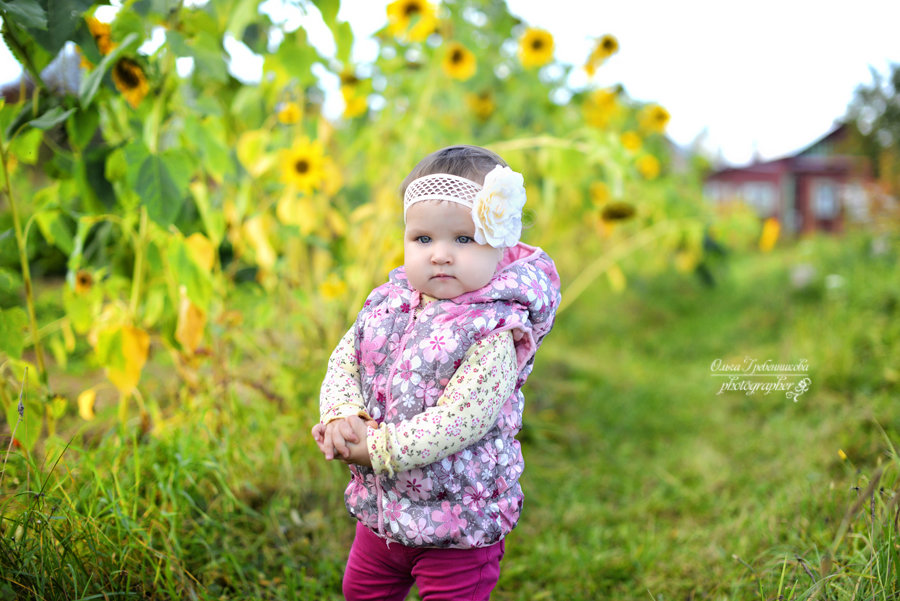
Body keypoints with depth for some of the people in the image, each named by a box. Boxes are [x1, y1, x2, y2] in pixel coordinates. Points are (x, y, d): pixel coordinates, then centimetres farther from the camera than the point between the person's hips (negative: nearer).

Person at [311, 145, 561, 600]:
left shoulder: (494, 334, -24)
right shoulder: (388, 304, -3)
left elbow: (457, 422, -29)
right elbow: (344, 361, 2)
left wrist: (376, 448, -25)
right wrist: (342, 416, -18)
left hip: (457, 522, -6)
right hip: (380, 505, 7)